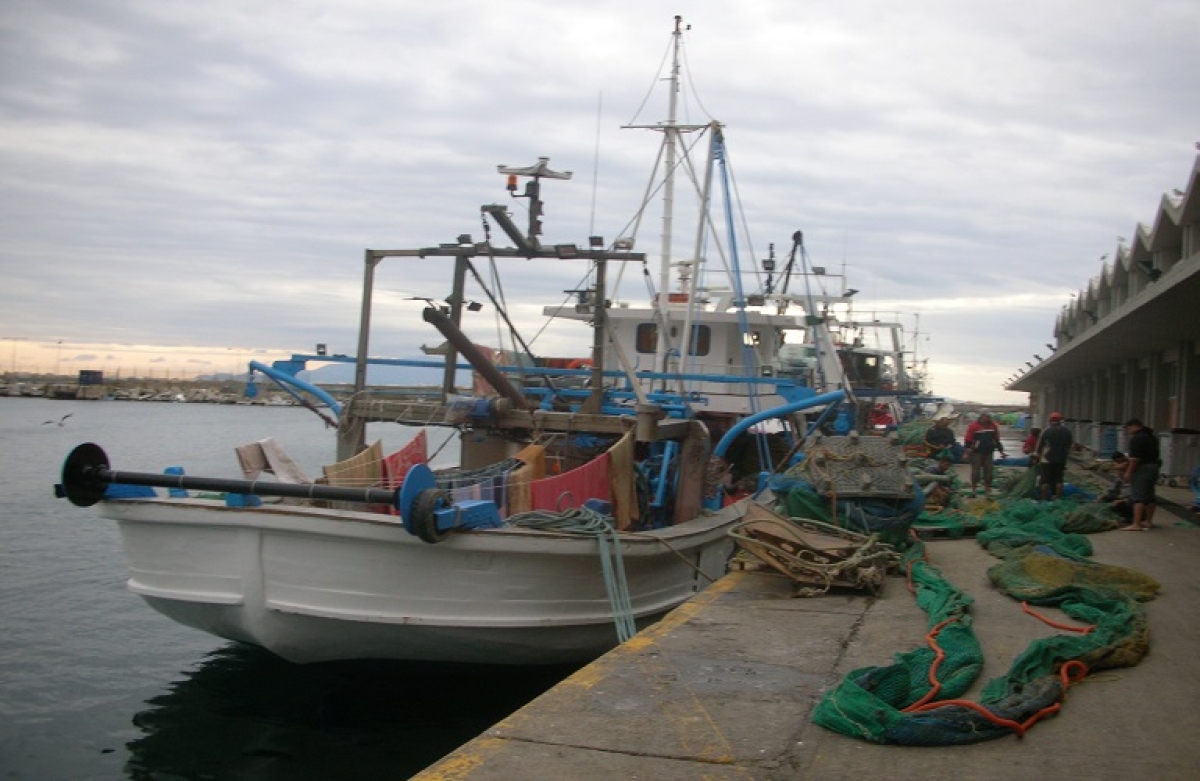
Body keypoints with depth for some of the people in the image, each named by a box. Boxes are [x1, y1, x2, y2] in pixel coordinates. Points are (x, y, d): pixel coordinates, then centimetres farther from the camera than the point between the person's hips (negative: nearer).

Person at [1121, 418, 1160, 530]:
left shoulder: (1138, 438, -14)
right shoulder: (1151, 437, 17)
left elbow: (1135, 457, -21)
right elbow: (1154, 455, 19)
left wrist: (1128, 472, -17)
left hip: (1142, 468, -10)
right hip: (1153, 467, 10)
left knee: (1137, 496, -11)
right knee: (1150, 496, 16)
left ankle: (1136, 524, -17)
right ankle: (1148, 521, 23)